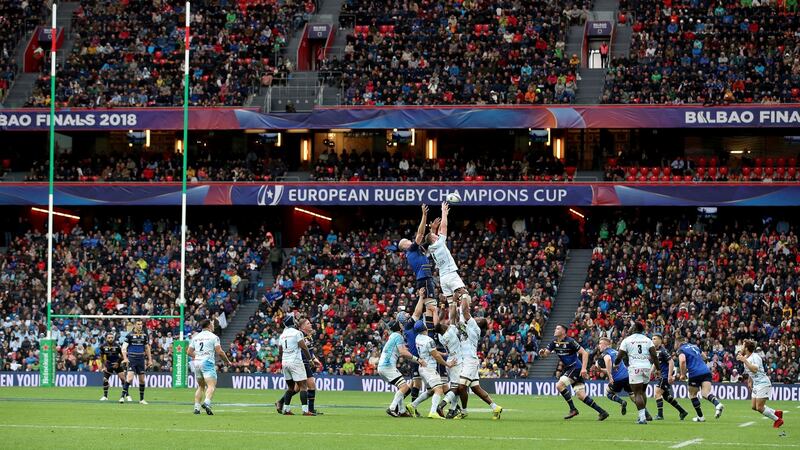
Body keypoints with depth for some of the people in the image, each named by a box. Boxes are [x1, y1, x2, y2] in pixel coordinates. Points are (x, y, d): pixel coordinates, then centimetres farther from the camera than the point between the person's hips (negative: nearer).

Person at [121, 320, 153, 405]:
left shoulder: (144, 335, 8)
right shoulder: (130, 335, -5)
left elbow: (147, 348, 17)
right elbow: (124, 347, -8)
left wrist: (150, 359, 11)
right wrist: (125, 358, -22)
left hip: (141, 359, 4)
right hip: (131, 359, -4)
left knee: (142, 379, 6)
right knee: (130, 377, -19)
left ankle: (142, 399, 16)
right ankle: (123, 396, -14)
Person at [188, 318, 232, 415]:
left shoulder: (196, 337, 14)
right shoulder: (213, 336, -2)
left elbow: (189, 352, 13)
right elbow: (219, 352, -8)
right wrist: (227, 361, 7)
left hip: (197, 363, 6)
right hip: (207, 363, -6)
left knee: (201, 386, 18)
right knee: (211, 386, -12)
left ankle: (197, 407, 10)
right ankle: (207, 402, -35)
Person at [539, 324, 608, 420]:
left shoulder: (570, 342, -16)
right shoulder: (554, 342, 5)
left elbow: (584, 353, -18)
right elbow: (546, 354, 5)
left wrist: (584, 368, -26)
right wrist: (542, 353, -20)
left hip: (576, 368, -8)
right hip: (568, 368, 8)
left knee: (559, 385, -19)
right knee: (581, 396, 2)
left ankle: (573, 409, -9)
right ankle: (602, 412, 7)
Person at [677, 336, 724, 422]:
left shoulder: (681, 350, 2)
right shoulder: (694, 346, 22)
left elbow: (682, 361, -17)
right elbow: (704, 357, 34)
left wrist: (683, 374, -6)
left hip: (695, 373, -5)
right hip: (706, 371, 5)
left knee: (692, 394, 16)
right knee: (705, 393, -7)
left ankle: (700, 416, 18)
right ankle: (717, 404, -38)